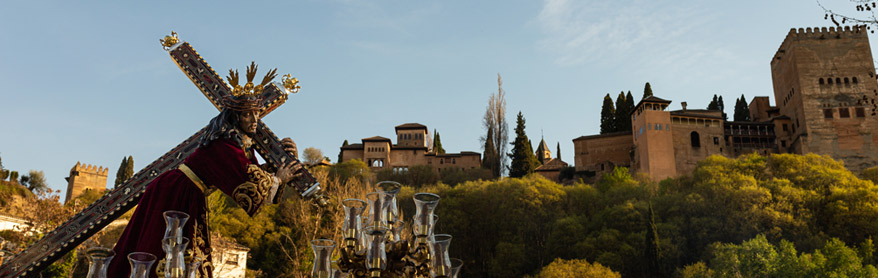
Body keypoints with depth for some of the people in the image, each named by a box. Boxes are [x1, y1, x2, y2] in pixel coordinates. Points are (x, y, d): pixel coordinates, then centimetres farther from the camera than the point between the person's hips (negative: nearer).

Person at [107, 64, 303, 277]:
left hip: (191, 200, 9)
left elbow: (257, 175, 7)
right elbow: (247, 188, -28)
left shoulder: (243, 144, 8)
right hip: (174, 194, -9)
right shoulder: (225, 144, -22)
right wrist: (278, 179, -15)